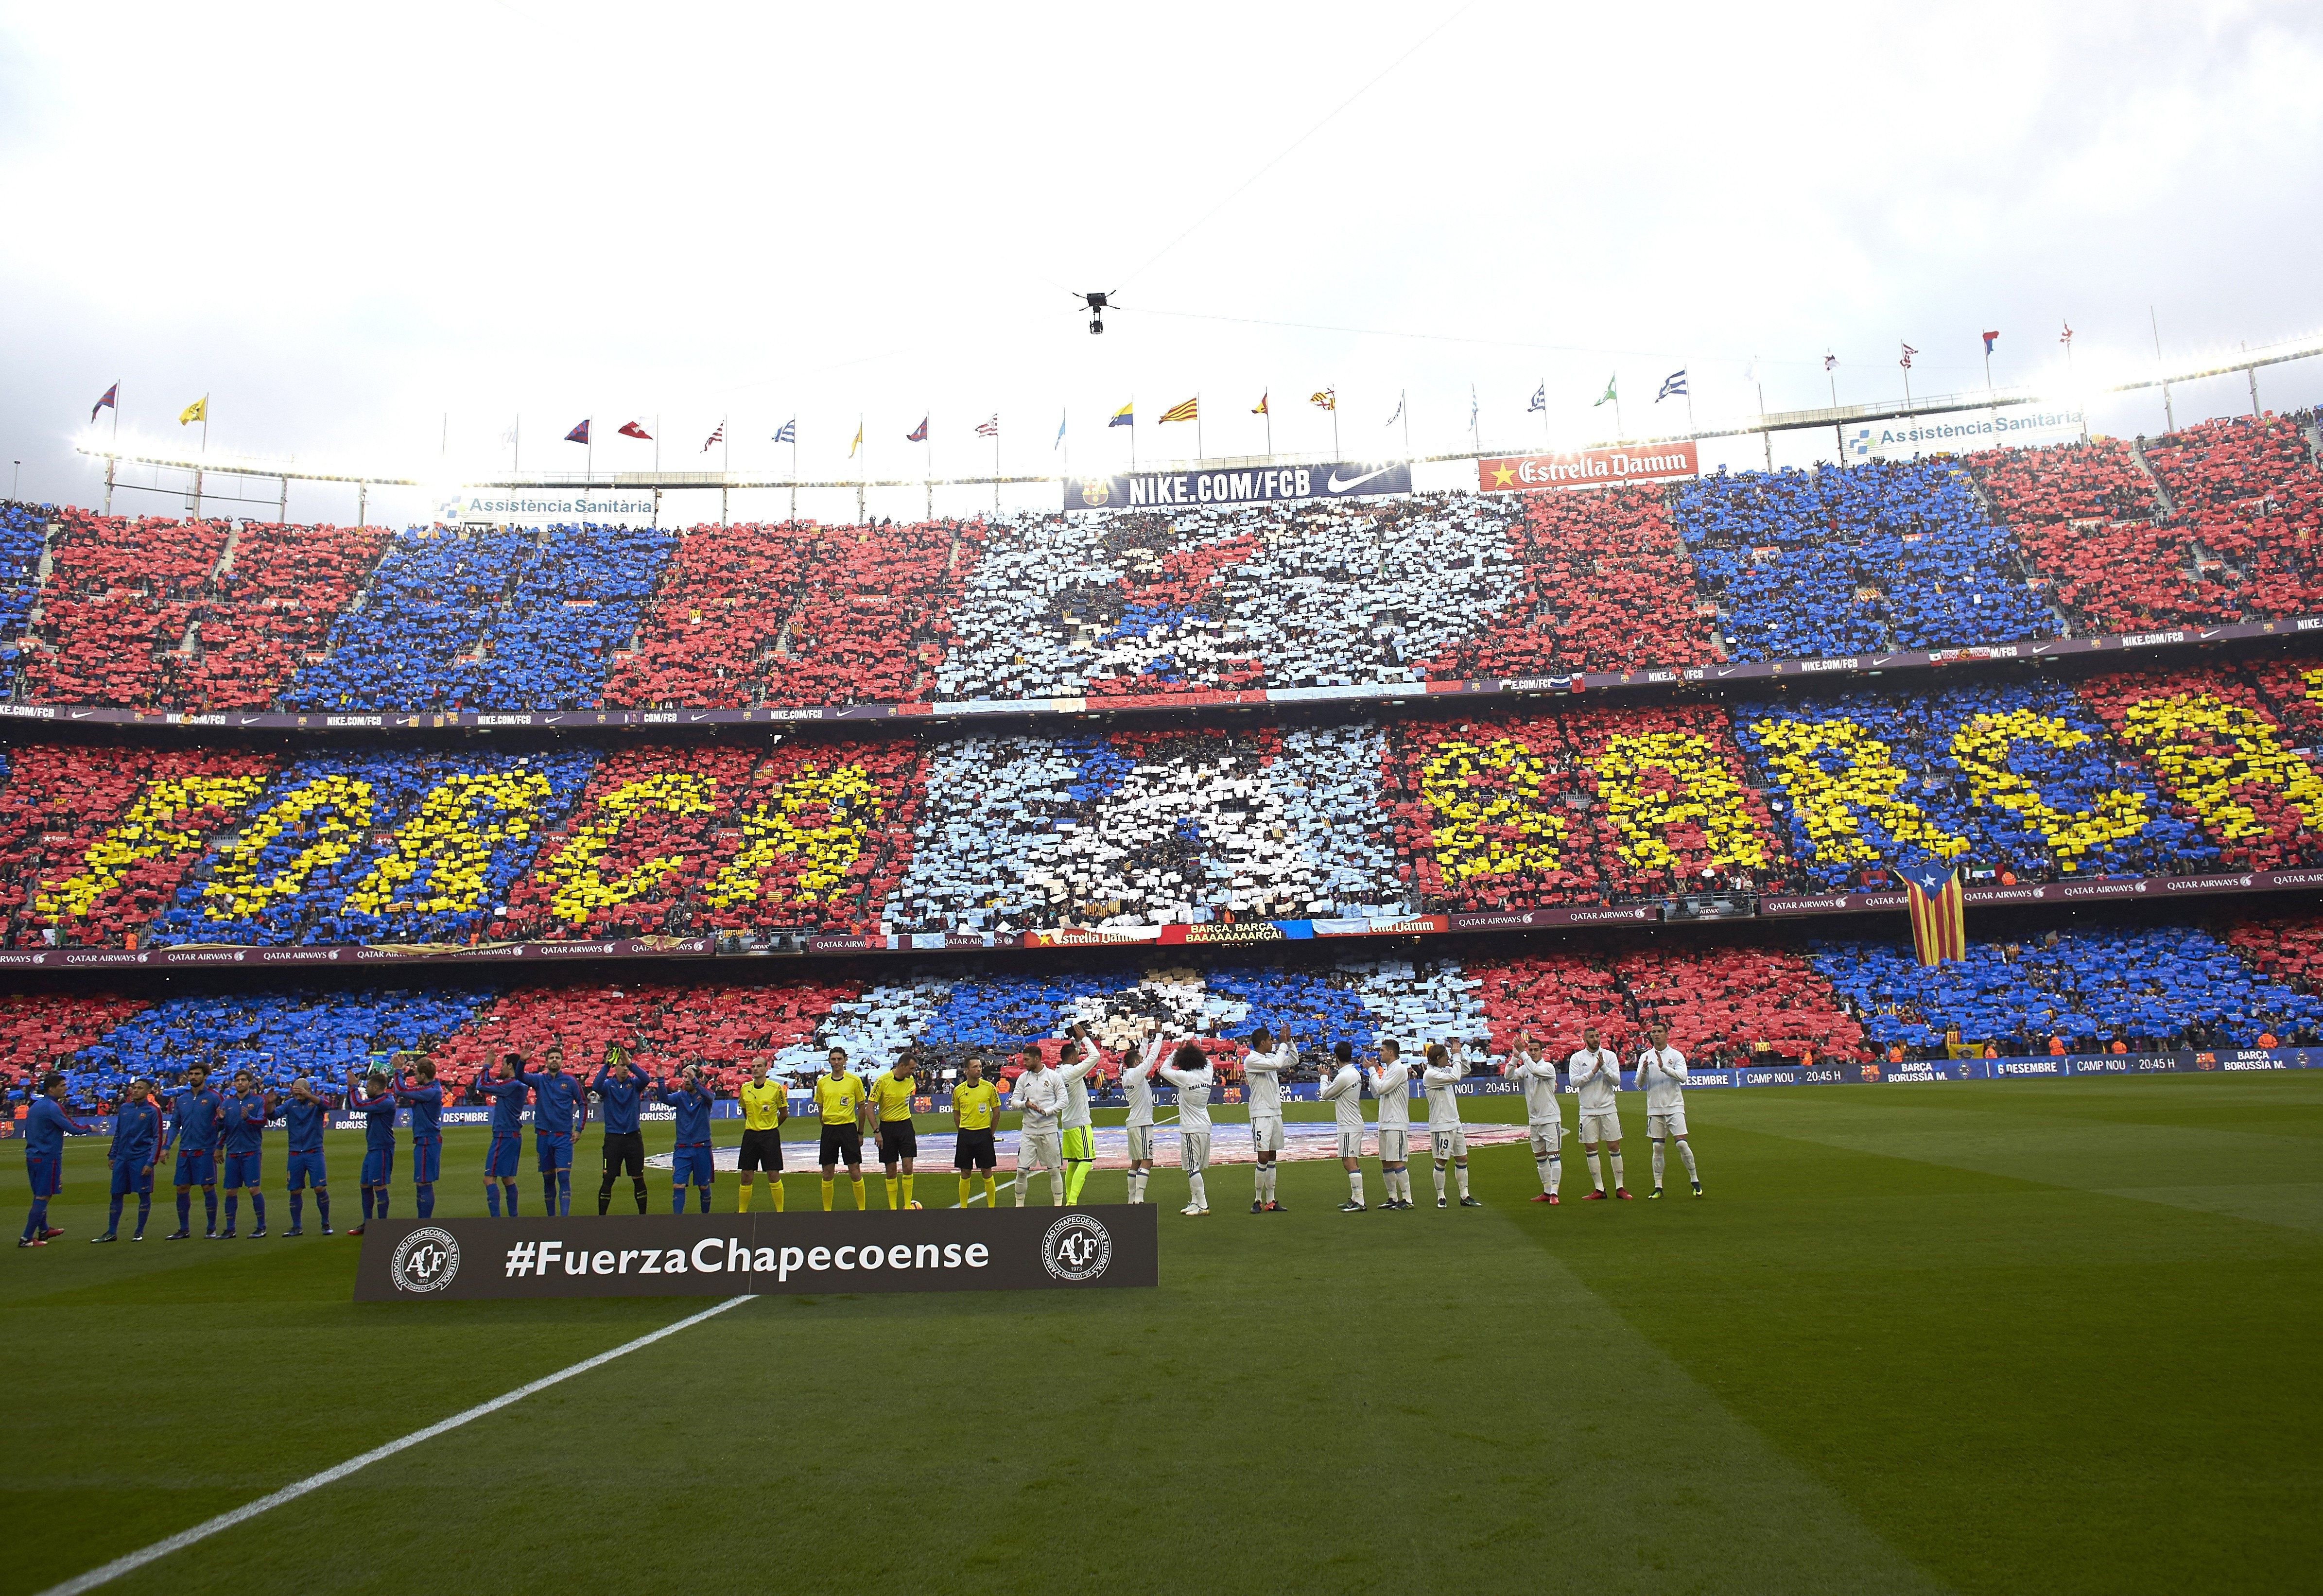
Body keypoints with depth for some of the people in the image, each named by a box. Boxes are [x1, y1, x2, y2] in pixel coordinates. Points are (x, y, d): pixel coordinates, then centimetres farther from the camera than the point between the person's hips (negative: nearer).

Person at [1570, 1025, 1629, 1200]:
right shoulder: (1577, 1058, 2)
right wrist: (1593, 1071, -17)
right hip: (1588, 1110, 0)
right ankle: (1599, 1189, 11)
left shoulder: (1610, 1055, 2)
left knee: (1614, 1147, 1)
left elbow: (1617, 1081, -5)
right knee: (1590, 1149, 3)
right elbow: (1574, 1081, -9)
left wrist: (1604, 1067, -19)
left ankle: (1620, 1187, 9)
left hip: (1608, 1108, 0)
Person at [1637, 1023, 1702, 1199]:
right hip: (1655, 1108, 2)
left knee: (1682, 1144, -10)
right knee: (1657, 1148, 3)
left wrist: (1663, 1067, -28)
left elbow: (1682, 1077, -15)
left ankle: (1695, 1181, 7)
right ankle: (1658, 1187, 9)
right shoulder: (1645, 1057, 5)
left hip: (1675, 1107, -2)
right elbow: (1640, 1083, 0)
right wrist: (1644, 1070, -21)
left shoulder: (1677, 1055, -1)